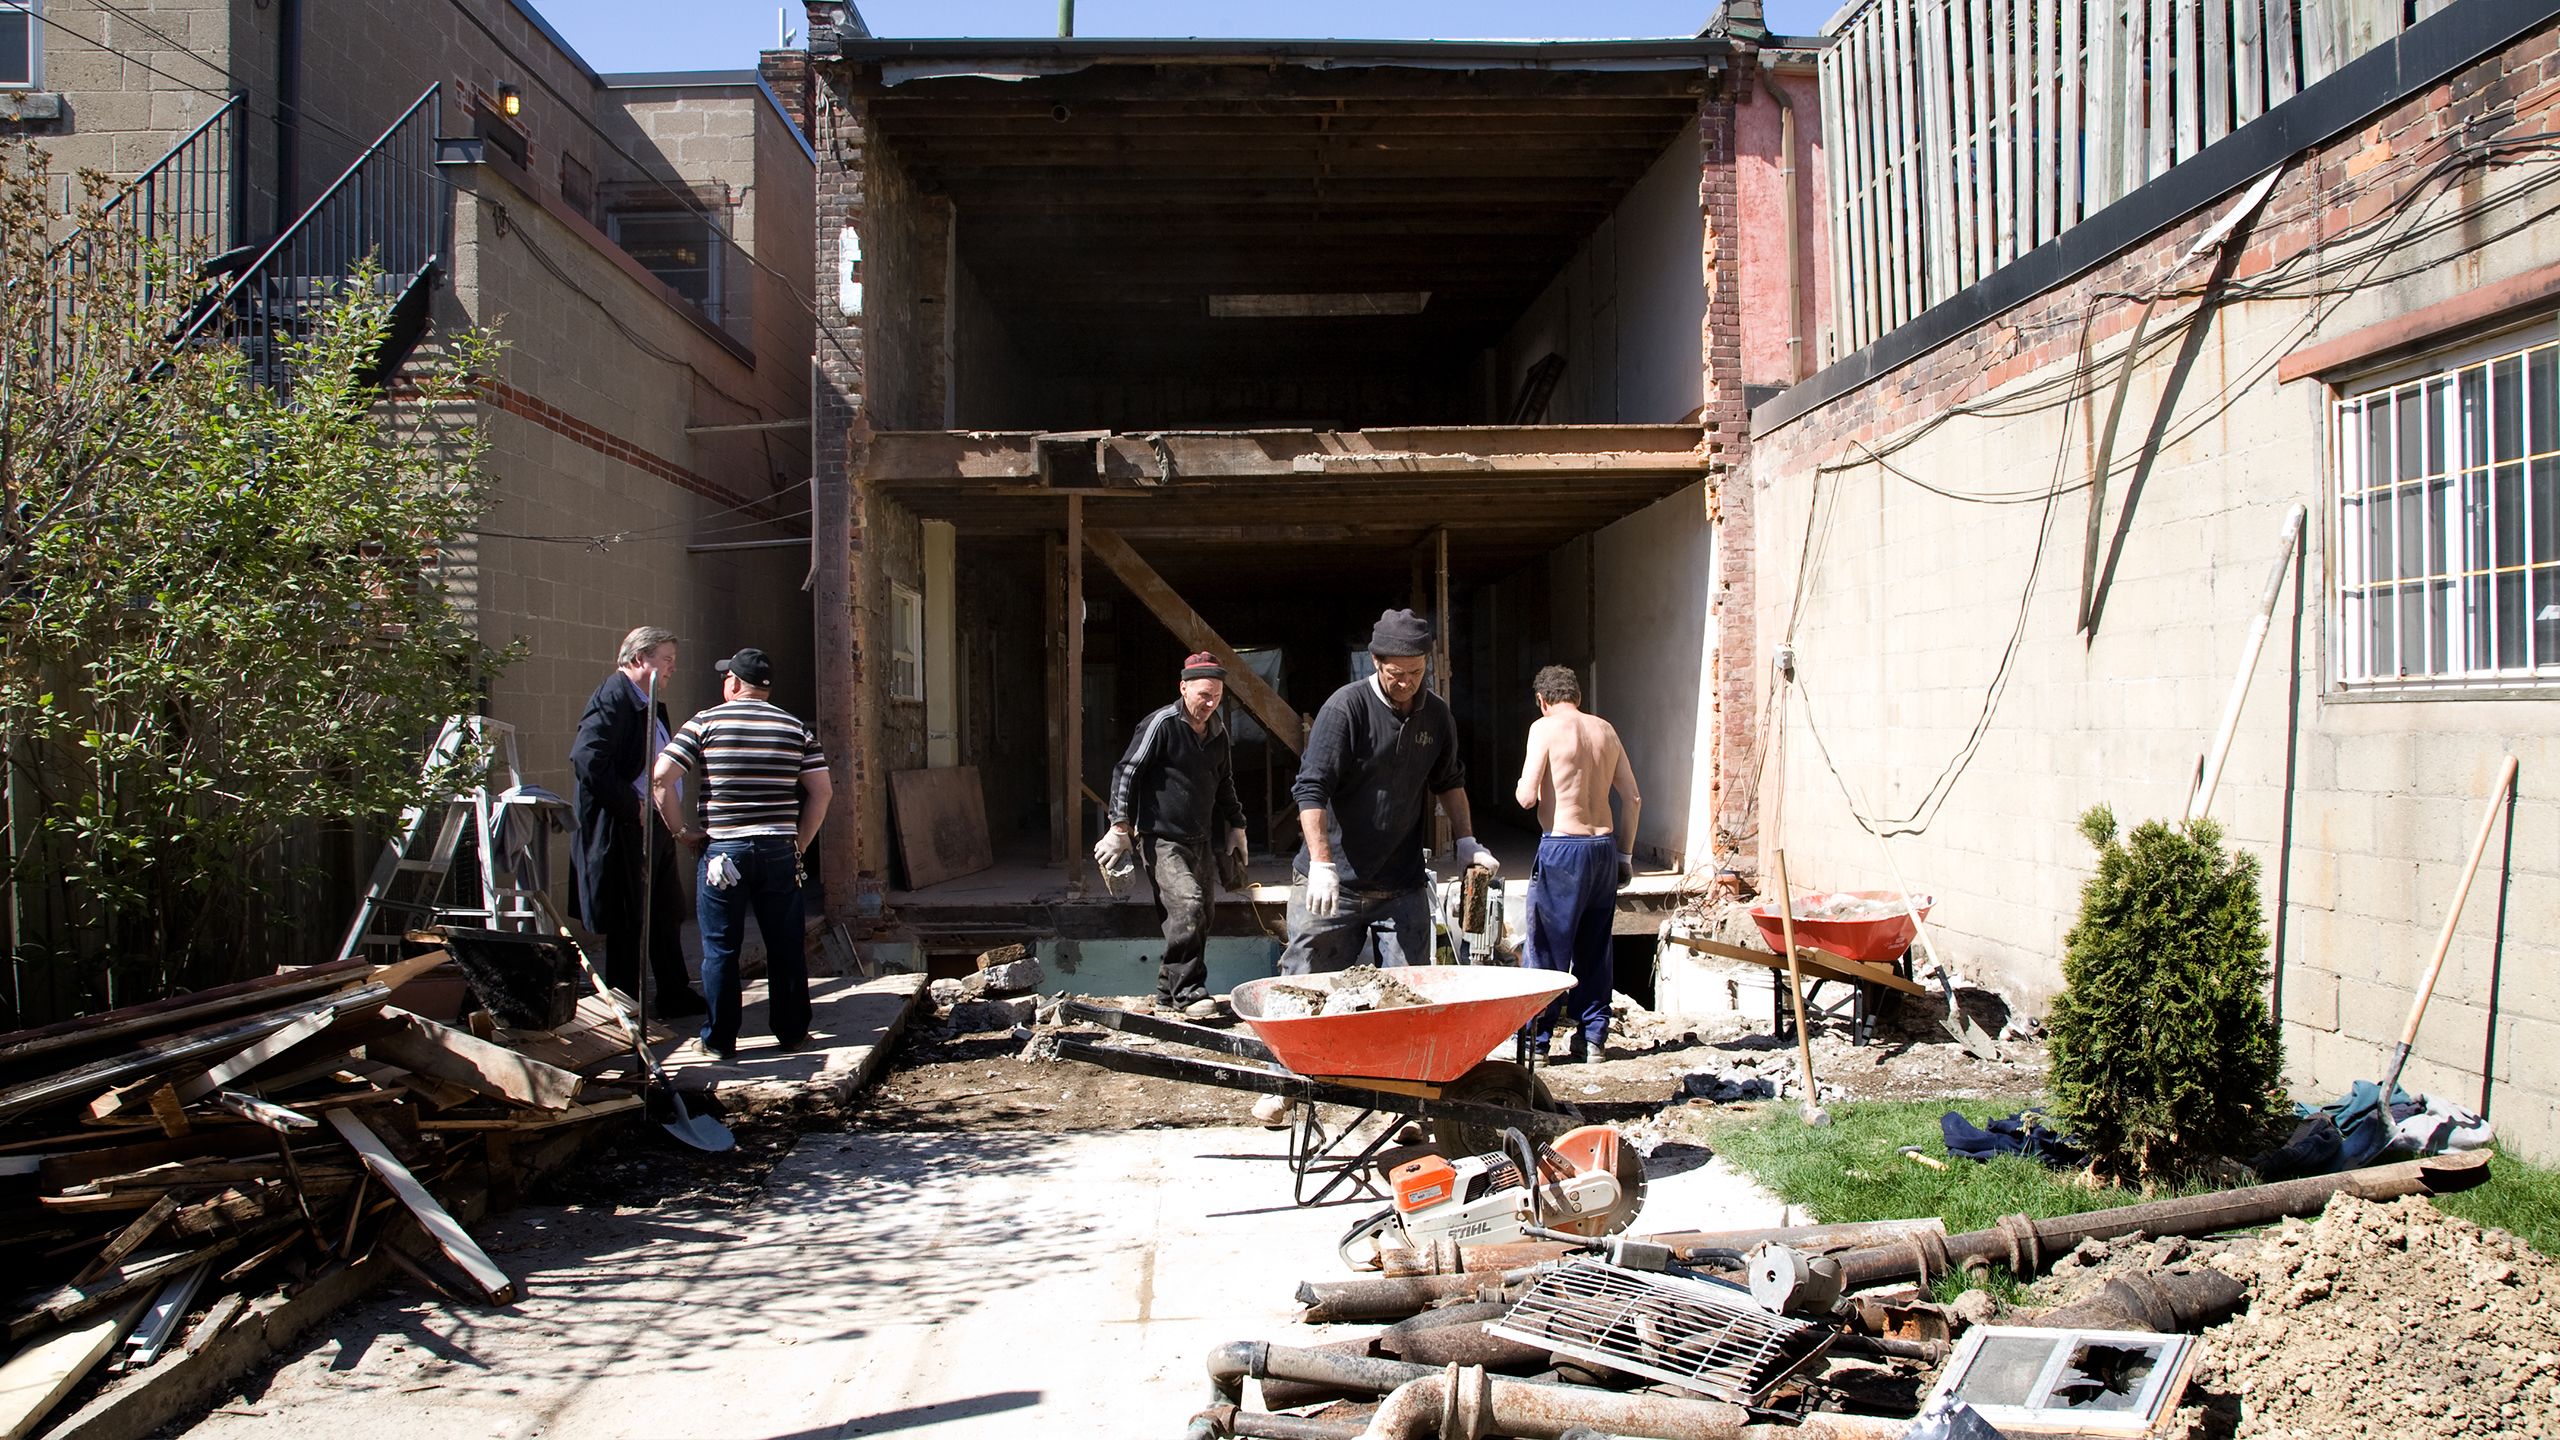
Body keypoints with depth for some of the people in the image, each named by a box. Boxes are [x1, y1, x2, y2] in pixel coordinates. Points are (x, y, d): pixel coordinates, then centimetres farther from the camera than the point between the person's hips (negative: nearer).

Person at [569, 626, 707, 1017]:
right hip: (625, 833, -10)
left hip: (656, 828, 10)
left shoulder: (649, 705, 17)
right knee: (628, 923, -1)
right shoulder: (611, 698, -14)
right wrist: (632, 807, -21)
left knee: (667, 915, 17)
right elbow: (586, 759, -26)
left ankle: (674, 996, 28)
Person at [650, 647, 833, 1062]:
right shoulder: (796, 728, 6)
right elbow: (822, 791, 3)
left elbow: (660, 778, -9)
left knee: (720, 948, 6)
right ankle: (792, 1032, 17)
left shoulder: (705, 723, -1)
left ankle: (718, 1040, 11)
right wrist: (800, 842, 9)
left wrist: (682, 831, 0)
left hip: (722, 851, -2)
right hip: (779, 852, 2)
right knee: (786, 946, 10)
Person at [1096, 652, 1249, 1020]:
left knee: (1196, 919, 7)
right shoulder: (1162, 724, -10)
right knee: (1188, 903, -24)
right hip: (1161, 840, -8)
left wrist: (1236, 828, 23)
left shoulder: (1218, 733, 12)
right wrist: (1120, 827, -15)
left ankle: (1168, 992, 20)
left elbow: (1224, 785, 26)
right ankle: (1189, 992, -20)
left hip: (1199, 841, 8)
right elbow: (1126, 773, -10)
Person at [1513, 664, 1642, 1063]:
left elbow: (1527, 797, -12)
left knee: (1546, 947, 3)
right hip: (1603, 846, 5)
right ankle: (1592, 1037, 18)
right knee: (1594, 948, 14)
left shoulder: (1545, 727, -6)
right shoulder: (1605, 730, 10)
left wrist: (1521, 786, 11)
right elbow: (1633, 799, 11)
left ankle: (1536, 1041, 6)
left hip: (1562, 847, -5)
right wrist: (1625, 855, 18)